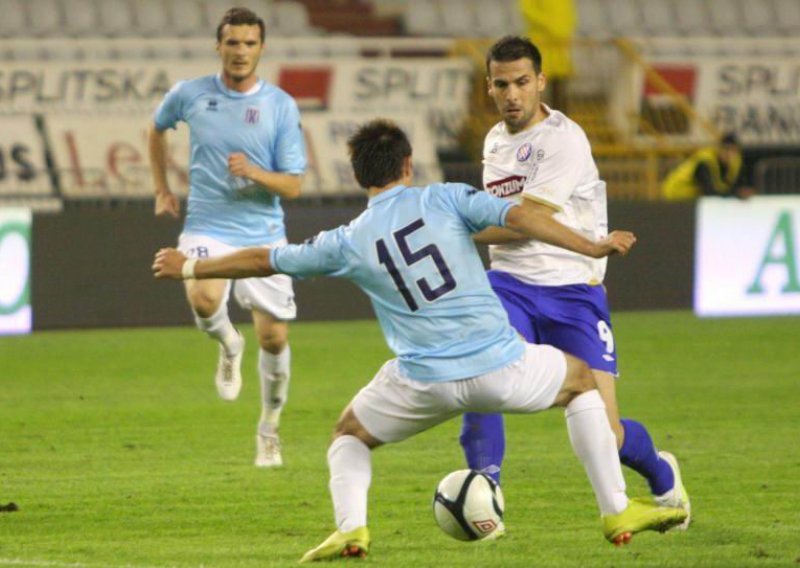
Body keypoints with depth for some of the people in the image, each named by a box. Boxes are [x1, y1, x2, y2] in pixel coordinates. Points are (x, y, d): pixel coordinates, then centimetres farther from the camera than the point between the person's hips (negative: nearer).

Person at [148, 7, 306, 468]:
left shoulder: (281, 106, -4)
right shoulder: (190, 95, -1)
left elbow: (293, 186, -5)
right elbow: (158, 128, 23)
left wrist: (254, 173, -24)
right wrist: (162, 189, 19)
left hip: (264, 234, 1)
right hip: (207, 229, -1)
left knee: (275, 338, 1)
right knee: (204, 298, -31)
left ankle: (270, 430, 25)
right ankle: (229, 344, 5)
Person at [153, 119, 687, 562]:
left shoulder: (348, 242, 7)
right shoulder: (443, 199, 3)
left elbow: (262, 259, 17)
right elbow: (518, 216, -10)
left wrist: (188, 268, 31)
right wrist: (593, 246, -9)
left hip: (425, 382, 1)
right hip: (499, 363, -1)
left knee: (350, 434, 27)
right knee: (581, 381, 27)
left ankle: (351, 527, -1)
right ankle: (618, 511, 22)